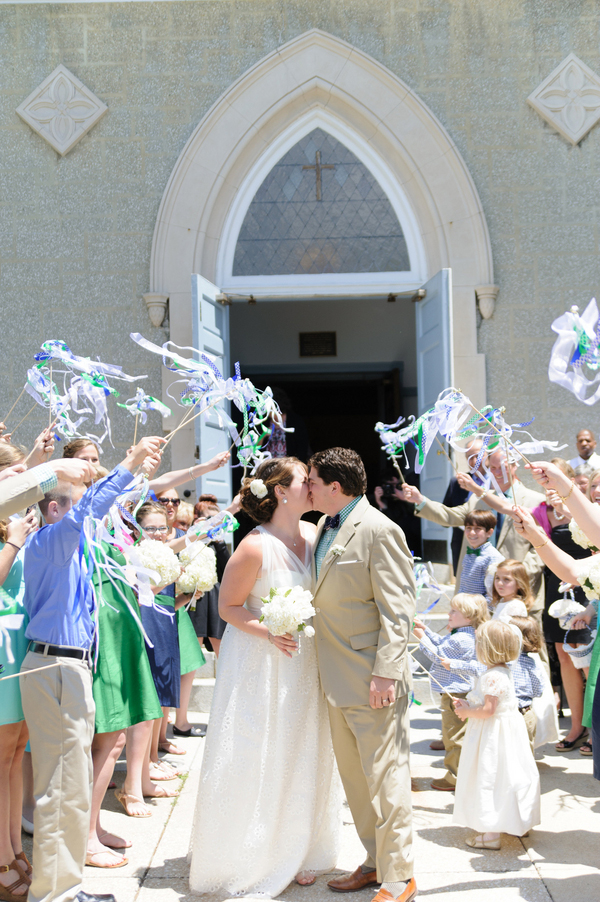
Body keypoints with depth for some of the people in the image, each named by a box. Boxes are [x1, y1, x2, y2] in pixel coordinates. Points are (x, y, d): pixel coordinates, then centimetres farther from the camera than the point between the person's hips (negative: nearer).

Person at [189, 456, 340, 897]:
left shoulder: (314, 534, 0)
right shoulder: (255, 547, -19)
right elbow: (228, 606, -10)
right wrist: (268, 633, -22)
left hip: (303, 662, 6)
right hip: (259, 662, -6)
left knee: (301, 758, 12)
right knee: (257, 761, 3)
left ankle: (294, 854, 28)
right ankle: (249, 860, 21)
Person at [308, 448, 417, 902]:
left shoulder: (379, 531, -15)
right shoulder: (326, 526, 11)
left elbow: (397, 609, -17)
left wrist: (384, 673, -21)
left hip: (372, 678, -9)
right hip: (338, 677, 9)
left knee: (385, 776, 0)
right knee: (353, 774, 16)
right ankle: (375, 861, 31)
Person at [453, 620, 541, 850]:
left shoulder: (493, 676, -24)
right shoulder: (502, 672, 9)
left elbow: (488, 710, -26)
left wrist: (467, 712, -11)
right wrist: (468, 704, 8)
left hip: (493, 735, -10)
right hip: (503, 732, 10)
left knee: (491, 779, -4)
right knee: (505, 777, 19)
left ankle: (492, 833, 1)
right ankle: (518, 823, 29)